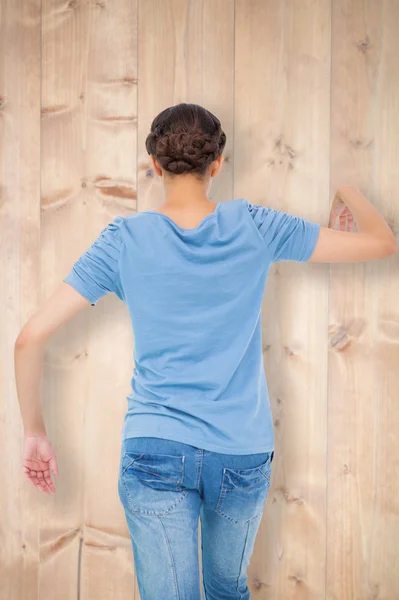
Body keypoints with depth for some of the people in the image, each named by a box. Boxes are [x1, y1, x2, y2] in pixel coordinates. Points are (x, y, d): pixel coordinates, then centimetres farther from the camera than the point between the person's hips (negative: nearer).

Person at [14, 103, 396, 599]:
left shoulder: (124, 240, -5)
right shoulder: (255, 227, -4)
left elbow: (30, 338, -8)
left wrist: (34, 431, 4)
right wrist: (348, 195, 23)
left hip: (156, 451, -2)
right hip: (244, 455, 2)